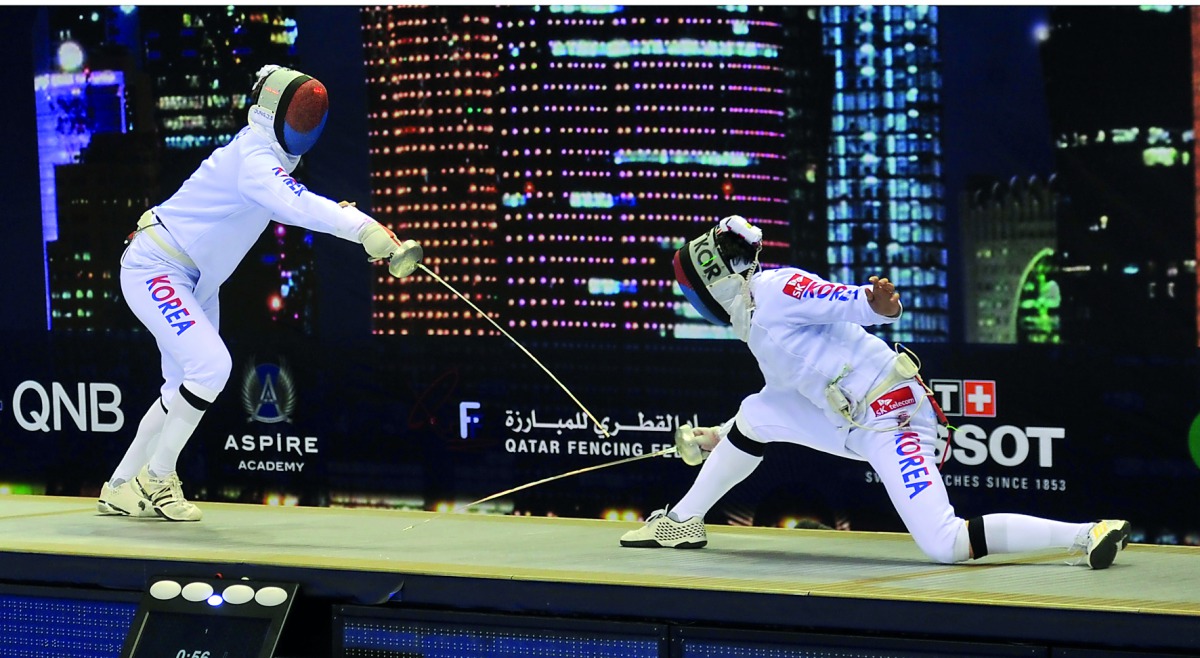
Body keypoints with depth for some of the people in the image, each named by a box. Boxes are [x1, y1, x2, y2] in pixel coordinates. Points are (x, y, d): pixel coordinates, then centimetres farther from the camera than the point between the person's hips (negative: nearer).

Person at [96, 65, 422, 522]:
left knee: (186, 391, 13)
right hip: (155, 271, -10)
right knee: (211, 366, -23)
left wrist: (340, 213, -7)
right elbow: (295, 205, -44)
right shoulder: (253, 158, -26)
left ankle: (120, 490, 23)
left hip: (195, 282, 10)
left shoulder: (268, 154, 4)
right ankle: (157, 479, -8)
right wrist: (363, 228, -57)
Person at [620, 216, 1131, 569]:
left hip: (892, 418, -9)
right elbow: (787, 395, 33)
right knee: (757, 415, 12)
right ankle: (682, 522, 23)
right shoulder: (756, 321, 21)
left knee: (946, 546, -21)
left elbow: (850, 302, -19)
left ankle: (1088, 535, -23)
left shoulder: (773, 290, -7)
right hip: (854, 424, 9)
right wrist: (715, 439, 41)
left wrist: (878, 303, -42)